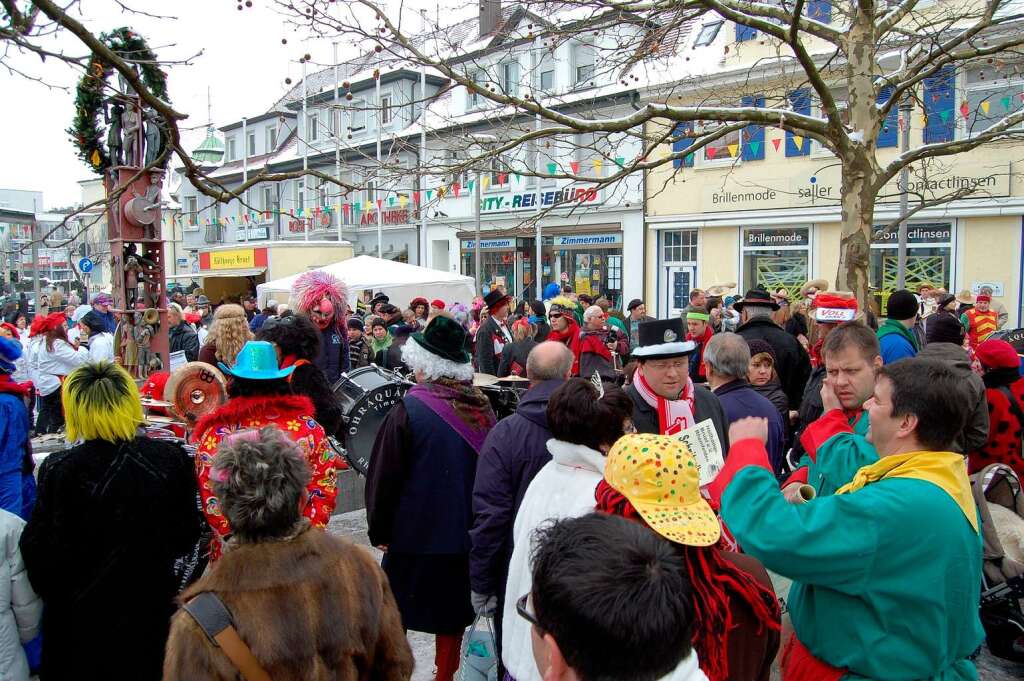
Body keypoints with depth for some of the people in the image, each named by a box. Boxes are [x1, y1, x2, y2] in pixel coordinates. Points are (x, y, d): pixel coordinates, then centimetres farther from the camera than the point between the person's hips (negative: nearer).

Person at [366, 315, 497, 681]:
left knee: (396, 614, 12)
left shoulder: (408, 411, -16)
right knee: (453, 610, 17)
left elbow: (384, 477, -11)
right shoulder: (482, 408, -2)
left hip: (415, 532, -4)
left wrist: (378, 531, 2)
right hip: (467, 532, 5)